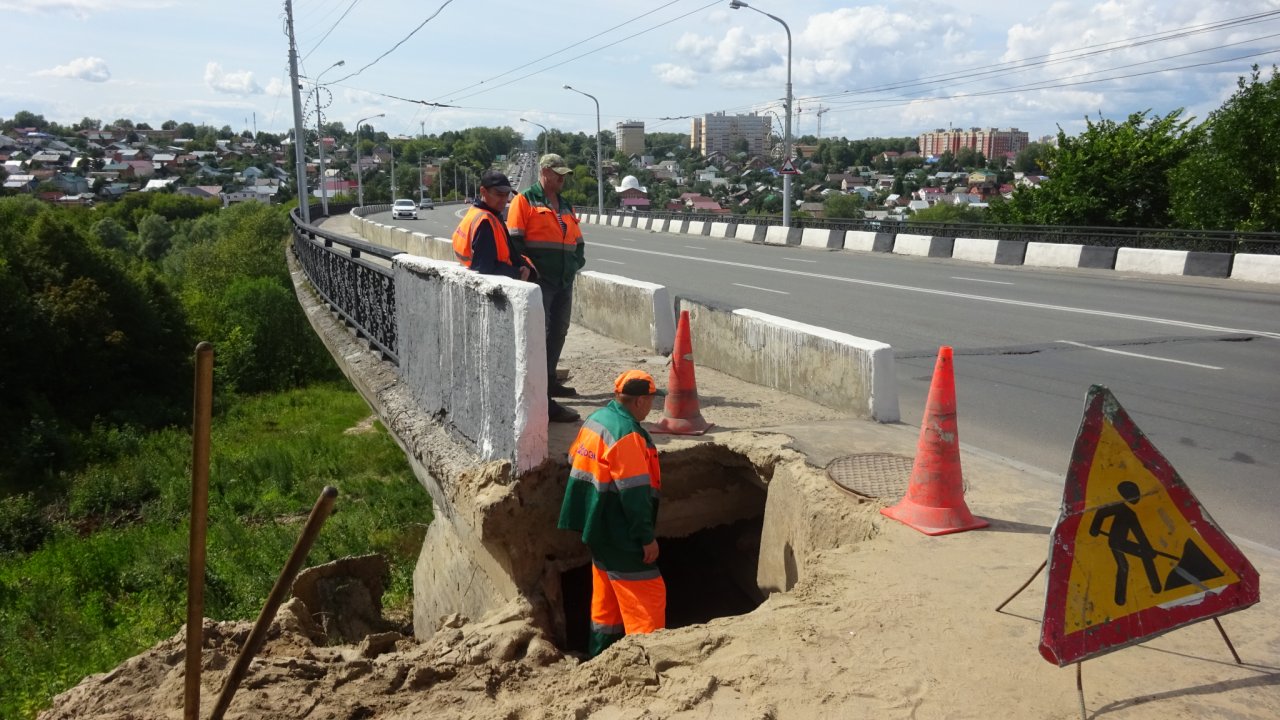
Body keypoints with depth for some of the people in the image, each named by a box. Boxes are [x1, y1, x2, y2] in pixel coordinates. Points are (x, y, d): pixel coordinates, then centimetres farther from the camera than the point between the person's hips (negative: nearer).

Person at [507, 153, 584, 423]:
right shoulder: (525, 201, -4)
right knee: (540, 336, -12)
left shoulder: (565, 206, 19)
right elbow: (514, 240, -11)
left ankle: (550, 381, 35)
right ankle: (544, 400, -14)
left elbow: (578, 241, 24)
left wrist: (577, 262, 9)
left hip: (564, 282, 8)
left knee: (558, 332, 18)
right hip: (539, 281, -8)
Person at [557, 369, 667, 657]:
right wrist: (647, 537, -17)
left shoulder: (595, 419, 6)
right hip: (619, 535, -10)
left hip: (597, 528, 10)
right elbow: (634, 491, -23)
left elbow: (576, 461, 17)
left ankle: (599, 656, 29)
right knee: (647, 594, -2)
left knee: (606, 598, 20)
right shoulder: (626, 433, -22)